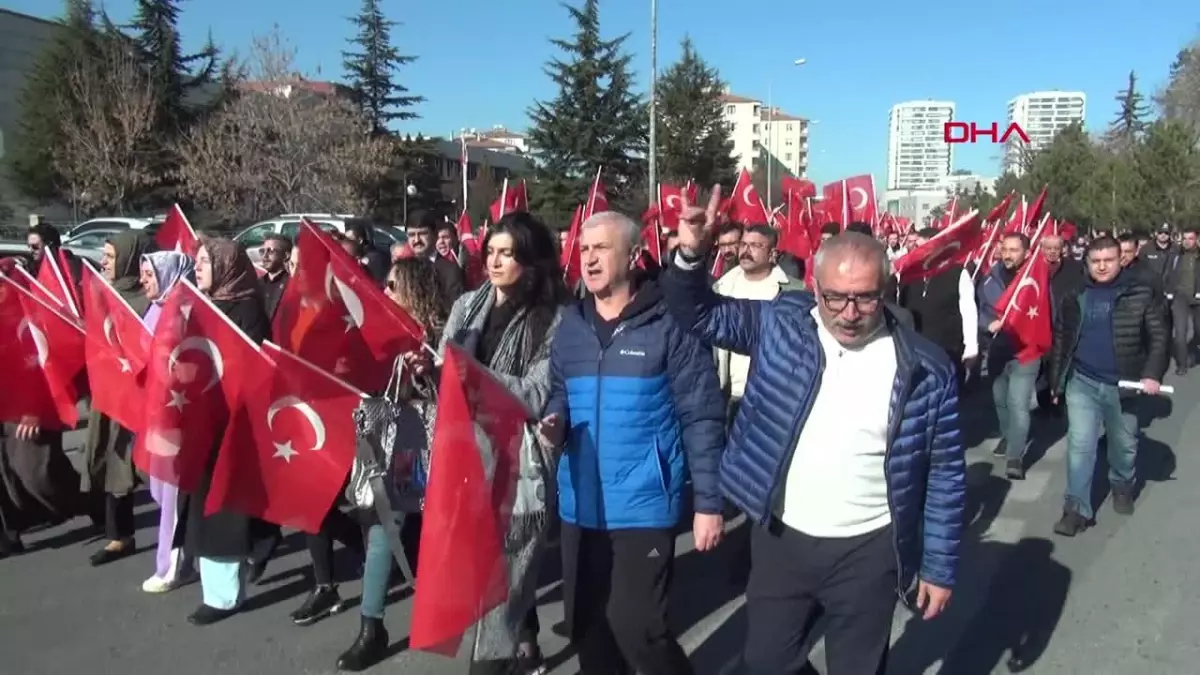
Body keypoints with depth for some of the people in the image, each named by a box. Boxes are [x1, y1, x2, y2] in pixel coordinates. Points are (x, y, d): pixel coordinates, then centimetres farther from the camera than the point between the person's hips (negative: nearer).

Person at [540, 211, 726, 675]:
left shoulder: (668, 324, -12)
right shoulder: (571, 326, 6)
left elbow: (702, 418, -11)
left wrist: (708, 501, -12)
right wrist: (555, 422, -5)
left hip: (643, 504, -6)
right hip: (580, 503, 6)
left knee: (635, 627, -4)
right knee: (585, 624, 17)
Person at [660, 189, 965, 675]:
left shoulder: (925, 368, -10)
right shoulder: (780, 324, -6)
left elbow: (945, 473, -3)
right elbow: (700, 315, 1)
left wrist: (940, 566, 0)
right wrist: (690, 256, -19)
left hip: (867, 550, -2)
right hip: (780, 539, 2)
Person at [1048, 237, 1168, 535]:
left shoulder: (1142, 293, -5)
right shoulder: (1075, 295, 2)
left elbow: (1159, 337, -6)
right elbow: (1061, 338, 8)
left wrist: (1153, 374, -18)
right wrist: (1057, 379, 9)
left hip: (1123, 385, 0)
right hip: (1081, 382, 1)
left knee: (1124, 444, 17)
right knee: (1080, 444, -7)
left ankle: (1123, 486, 44)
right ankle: (1077, 509, -3)